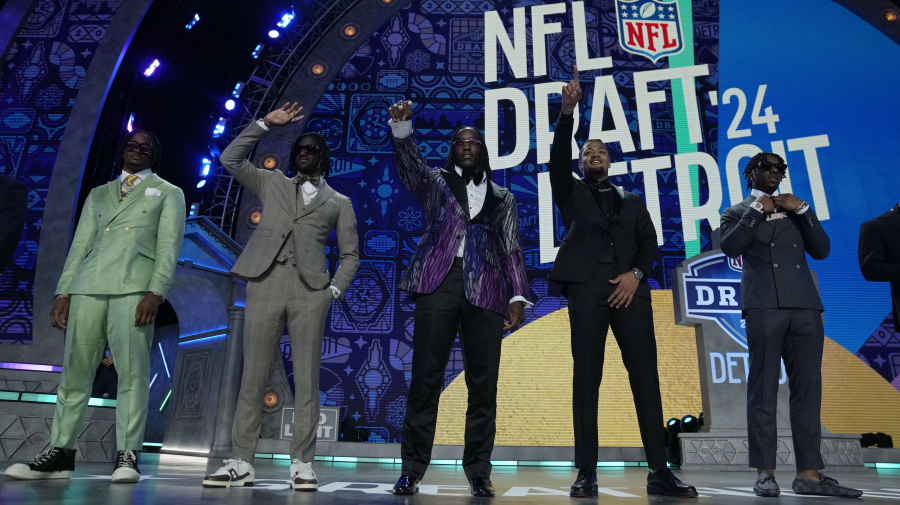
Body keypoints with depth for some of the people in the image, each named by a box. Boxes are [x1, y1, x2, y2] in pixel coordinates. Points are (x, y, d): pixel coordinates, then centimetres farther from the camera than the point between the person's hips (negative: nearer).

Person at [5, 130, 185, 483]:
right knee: (74, 371, 3)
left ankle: (127, 455, -7)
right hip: (87, 287, 4)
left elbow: (169, 246, 1)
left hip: (133, 287, -4)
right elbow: (79, 245, 19)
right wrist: (63, 292, 8)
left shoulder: (168, 193, 13)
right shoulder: (98, 194, 25)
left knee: (132, 372, -9)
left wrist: (155, 292, -13)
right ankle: (60, 453, 9)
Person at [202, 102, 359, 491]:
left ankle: (301, 464, 4)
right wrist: (266, 124, 12)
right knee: (252, 375, 0)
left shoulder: (339, 202, 17)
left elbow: (351, 254, 15)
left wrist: (335, 290, 0)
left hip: (311, 288, -1)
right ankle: (241, 462, 6)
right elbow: (230, 159, 13)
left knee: (307, 378, -3)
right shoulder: (272, 183, 21)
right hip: (266, 281, 1)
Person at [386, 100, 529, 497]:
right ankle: (412, 469, 4)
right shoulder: (436, 182, 17)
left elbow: (511, 250, 14)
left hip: (484, 290, 2)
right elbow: (410, 164, -4)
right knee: (425, 376, -4)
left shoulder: (502, 198, 20)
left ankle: (478, 471, 9)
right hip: (439, 282, -1)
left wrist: (517, 296, 2)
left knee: (483, 382, 0)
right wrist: (402, 127, -22)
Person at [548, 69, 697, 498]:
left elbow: (649, 240, 11)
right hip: (586, 285, -2)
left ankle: (659, 472, 1)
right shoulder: (571, 193, 19)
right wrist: (567, 111, -9)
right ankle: (587, 474, 0)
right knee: (586, 378, -3)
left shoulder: (632, 201, 24)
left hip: (629, 286, 2)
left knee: (645, 376, -3)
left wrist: (636, 274, -7)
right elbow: (558, 158, 2)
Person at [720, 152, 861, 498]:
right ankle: (765, 472, -3)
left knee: (808, 388, 0)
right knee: (763, 388, -5)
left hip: (804, 304, 4)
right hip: (764, 305, -4)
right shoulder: (738, 212, 13)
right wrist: (756, 209, -2)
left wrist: (802, 209, 4)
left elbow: (821, 250, 12)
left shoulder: (795, 208, 24)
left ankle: (809, 473, 4)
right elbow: (730, 247, -6)